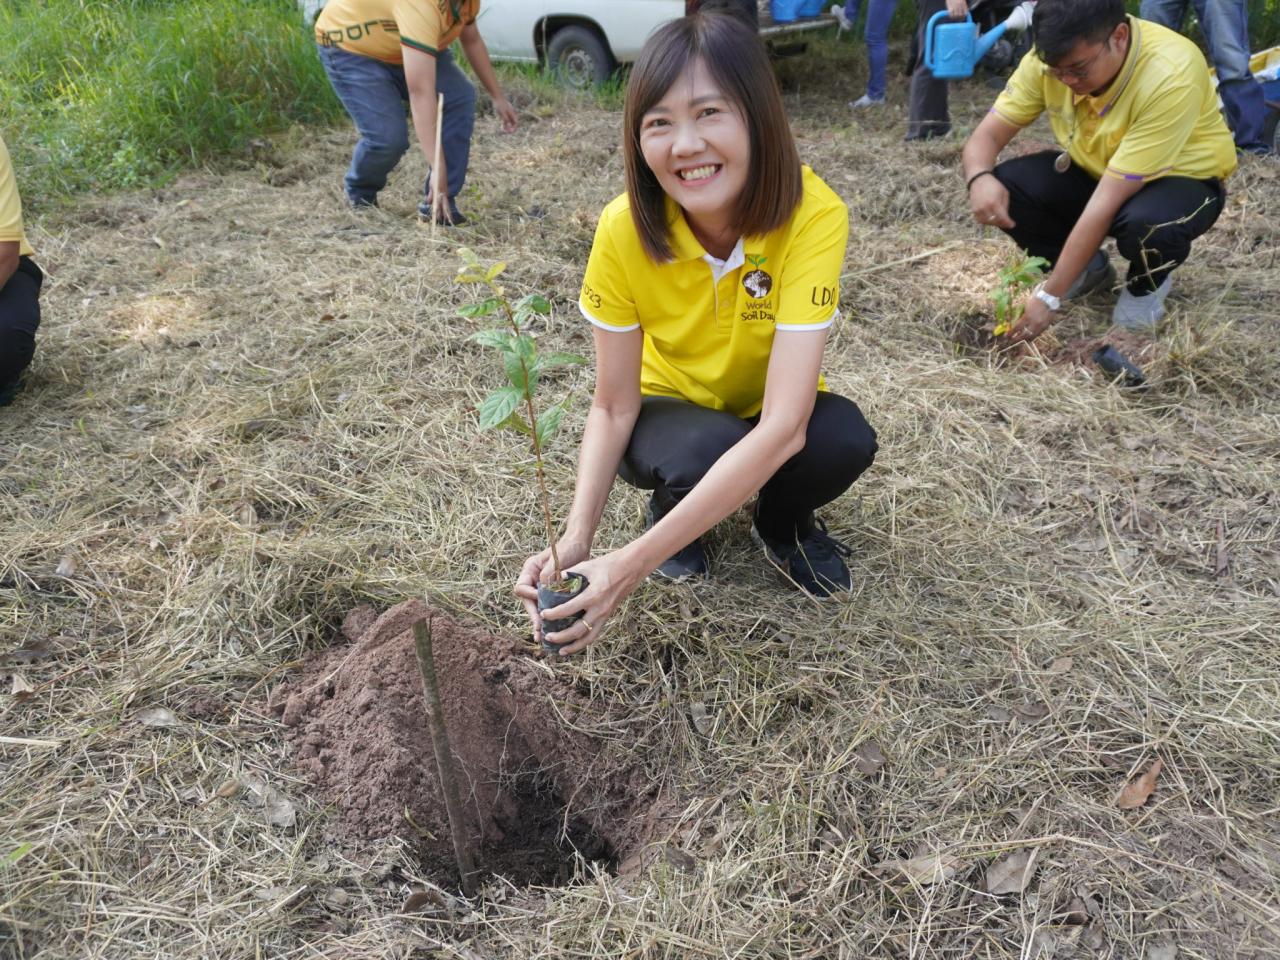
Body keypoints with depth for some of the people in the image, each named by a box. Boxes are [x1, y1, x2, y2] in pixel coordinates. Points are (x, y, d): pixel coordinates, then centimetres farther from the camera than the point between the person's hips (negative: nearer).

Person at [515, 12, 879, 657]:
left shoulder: (813, 216, -31)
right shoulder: (626, 227, -26)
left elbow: (783, 426, -38)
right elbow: (614, 406, -17)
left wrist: (633, 563, -44)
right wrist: (575, 539, -35)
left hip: (769, 416, 0)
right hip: (671, 410, 0)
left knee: (844, 441, -32)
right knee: (703, 448, -34)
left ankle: (783, 523, 3)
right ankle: (668, 507, 3)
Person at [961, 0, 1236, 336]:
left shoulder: (1171, 76, -35)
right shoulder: (1055, 56, -21)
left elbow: (1108, 201, -38)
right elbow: (986, 135, -15)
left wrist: (1049, 298, -38)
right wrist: (979, 178, -40)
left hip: (1181, 179, -5)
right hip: (1093, 171, 5)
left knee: (1146, 224, -41)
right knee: (1002, 187, -22)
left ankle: (1146, 285, -2)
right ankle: (1087, 267, 7)